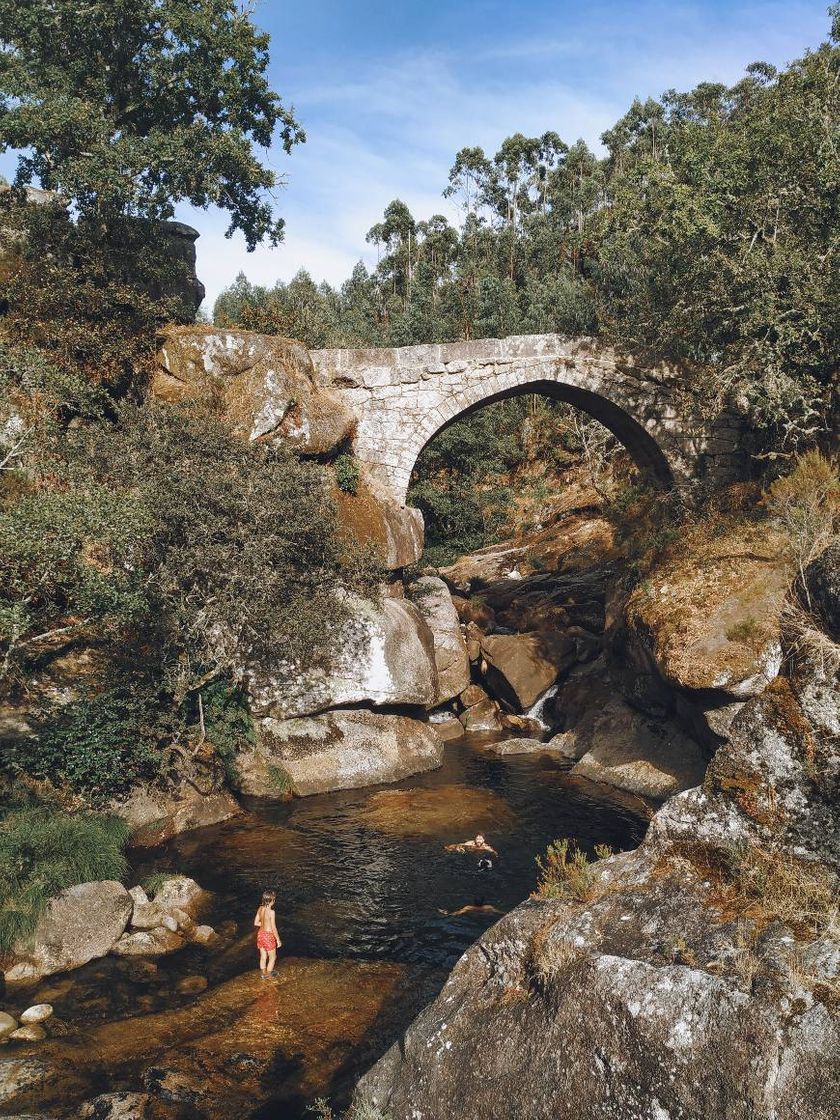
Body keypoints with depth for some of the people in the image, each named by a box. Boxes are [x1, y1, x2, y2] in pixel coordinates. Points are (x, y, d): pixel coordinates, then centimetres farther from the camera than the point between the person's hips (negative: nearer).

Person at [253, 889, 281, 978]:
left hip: (261, 934, 7)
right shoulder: (271, 911, -24)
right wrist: (278, 940, -8)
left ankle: (263, 974, 35)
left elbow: (256, 923, 4)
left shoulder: (260, 909, -5)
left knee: (263, 957, 22)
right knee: (272, 957, 14)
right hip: (268, 935, -6)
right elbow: (274, 928, -19)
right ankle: (268, 975, 22)